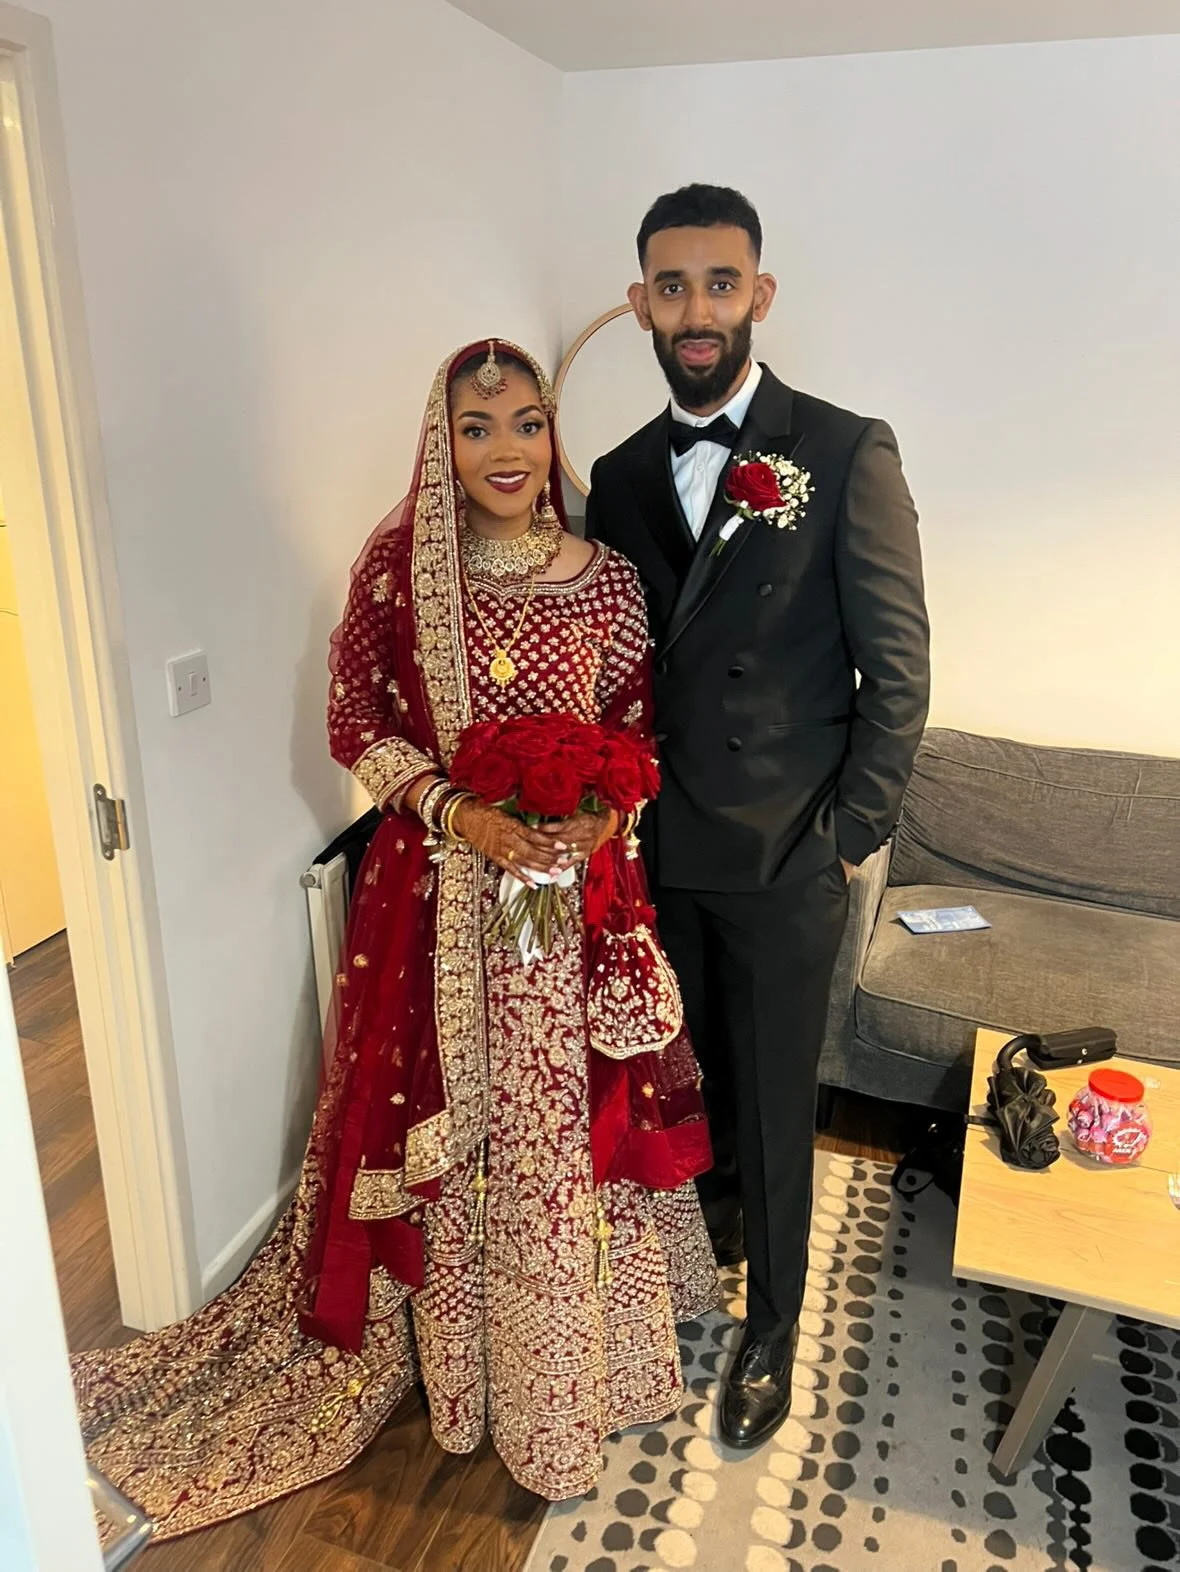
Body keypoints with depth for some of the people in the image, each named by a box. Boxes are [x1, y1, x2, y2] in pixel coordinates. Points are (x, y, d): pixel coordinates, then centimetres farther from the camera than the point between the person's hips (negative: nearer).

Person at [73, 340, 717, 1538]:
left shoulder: (607, 578, -1)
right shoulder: (397, 568, -6)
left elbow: (642, 729, 5)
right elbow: (355, 726, -2)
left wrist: (606, 810, -14)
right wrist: (458, 810, -16)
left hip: (579, 890, 2)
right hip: (438, 892, -1)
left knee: (573, 1124, 13)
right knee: (444, 1124, 13)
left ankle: (569, 1365, 40)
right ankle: (458, 1356, 40)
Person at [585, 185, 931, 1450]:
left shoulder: (847, 455, -10)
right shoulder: (622, 476, 5)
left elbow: (898, 672, -9)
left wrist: (845, 841, -10)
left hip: (783, 861, -4)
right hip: (660, 852, 4)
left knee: (775, 1105, 11)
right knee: (692, 1075, 20)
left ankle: (770, 1331, 34)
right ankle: (715, 1221, 49)